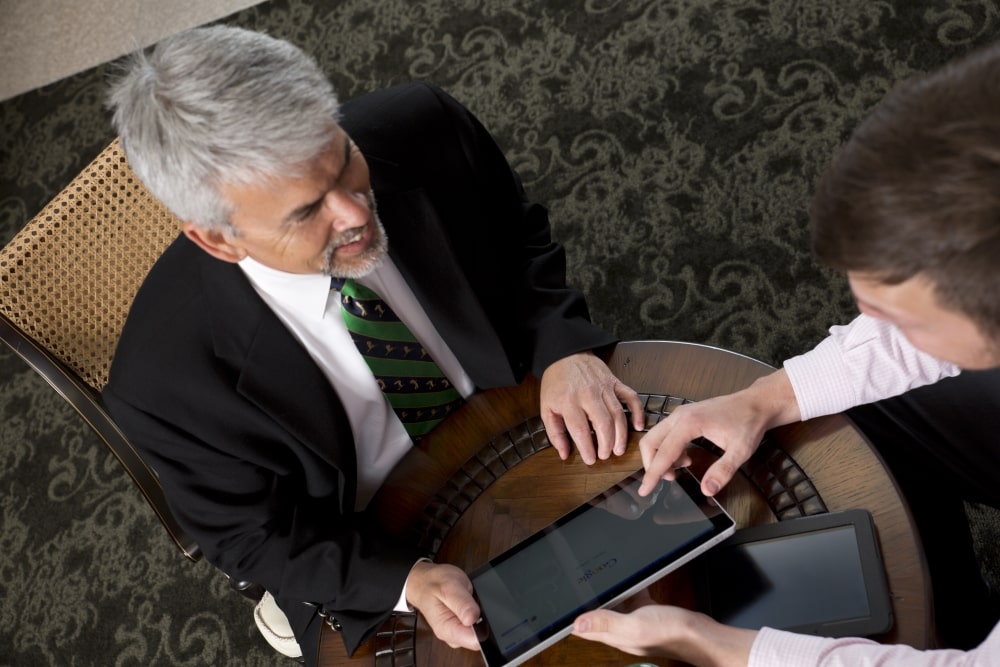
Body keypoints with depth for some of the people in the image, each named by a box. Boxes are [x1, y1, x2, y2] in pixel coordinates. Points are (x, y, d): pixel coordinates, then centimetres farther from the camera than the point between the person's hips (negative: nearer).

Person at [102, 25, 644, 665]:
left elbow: (523, 245, -4)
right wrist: (408, 579, -26)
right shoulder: (164, 379, -29)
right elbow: (251, 534, -12)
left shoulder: (426, 128, -23)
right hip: (374, 560, -1)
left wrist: (566, 349, -22)